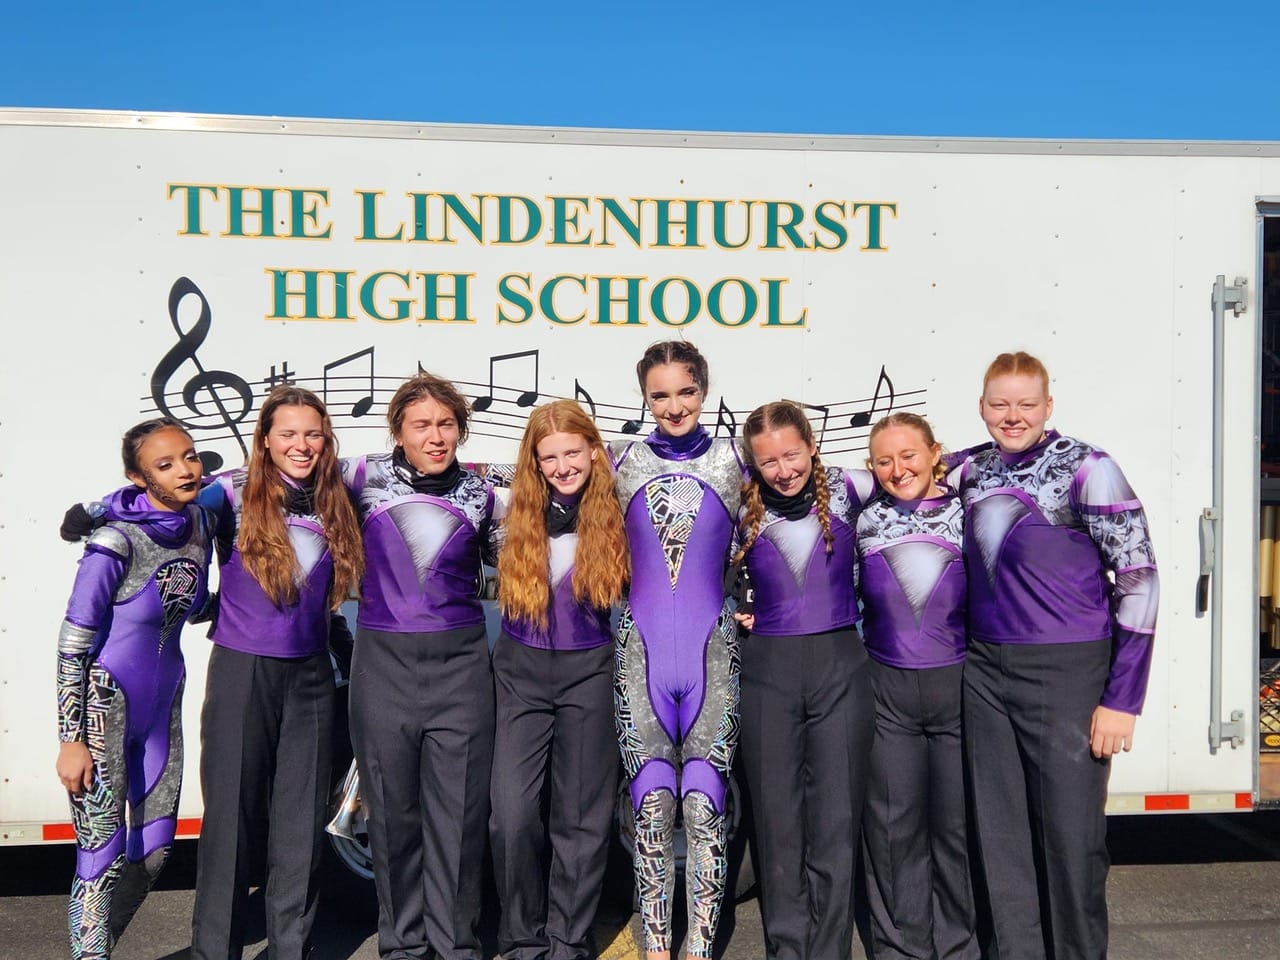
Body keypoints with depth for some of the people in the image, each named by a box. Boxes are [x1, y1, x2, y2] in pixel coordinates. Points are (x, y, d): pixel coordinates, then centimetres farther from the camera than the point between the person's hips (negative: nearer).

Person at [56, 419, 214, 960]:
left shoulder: (200, 524, 0)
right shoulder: (116, 541, -18)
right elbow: (72, 644, -14)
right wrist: (72, 739, -15)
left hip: (162, 698, 7)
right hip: (106, 699, -7)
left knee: (155, 849, 13)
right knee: (105, 857, -7)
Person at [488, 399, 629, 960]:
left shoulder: (614, 515, -3)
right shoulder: (517, 515, 0)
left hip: (589, 672, -1)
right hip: (521, 672, 1)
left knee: (581, 816, 8)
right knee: (512, 812, -6)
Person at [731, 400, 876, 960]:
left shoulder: (848, 489, 1)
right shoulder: (741, 511, 2)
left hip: (840, 666, -1)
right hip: (767, 668, 1)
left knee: (836, 820, 2)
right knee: (777, 820, 6)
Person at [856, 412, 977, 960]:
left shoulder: (966, 514, -1)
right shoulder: (862, 522, 3)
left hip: (959, 688, -1)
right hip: (886, 693, 1)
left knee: (959, 826, 8)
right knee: (893, 827, 8)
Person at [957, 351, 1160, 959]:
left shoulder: (1086, 469, -9)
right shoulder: (970, 472, 7)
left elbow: (1138, 579, -10)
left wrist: (1122, 697, -13)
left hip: (1067, 674, -5)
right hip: (984, 673, 5)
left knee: (1070, 835, 2)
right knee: (999, 834, 12)